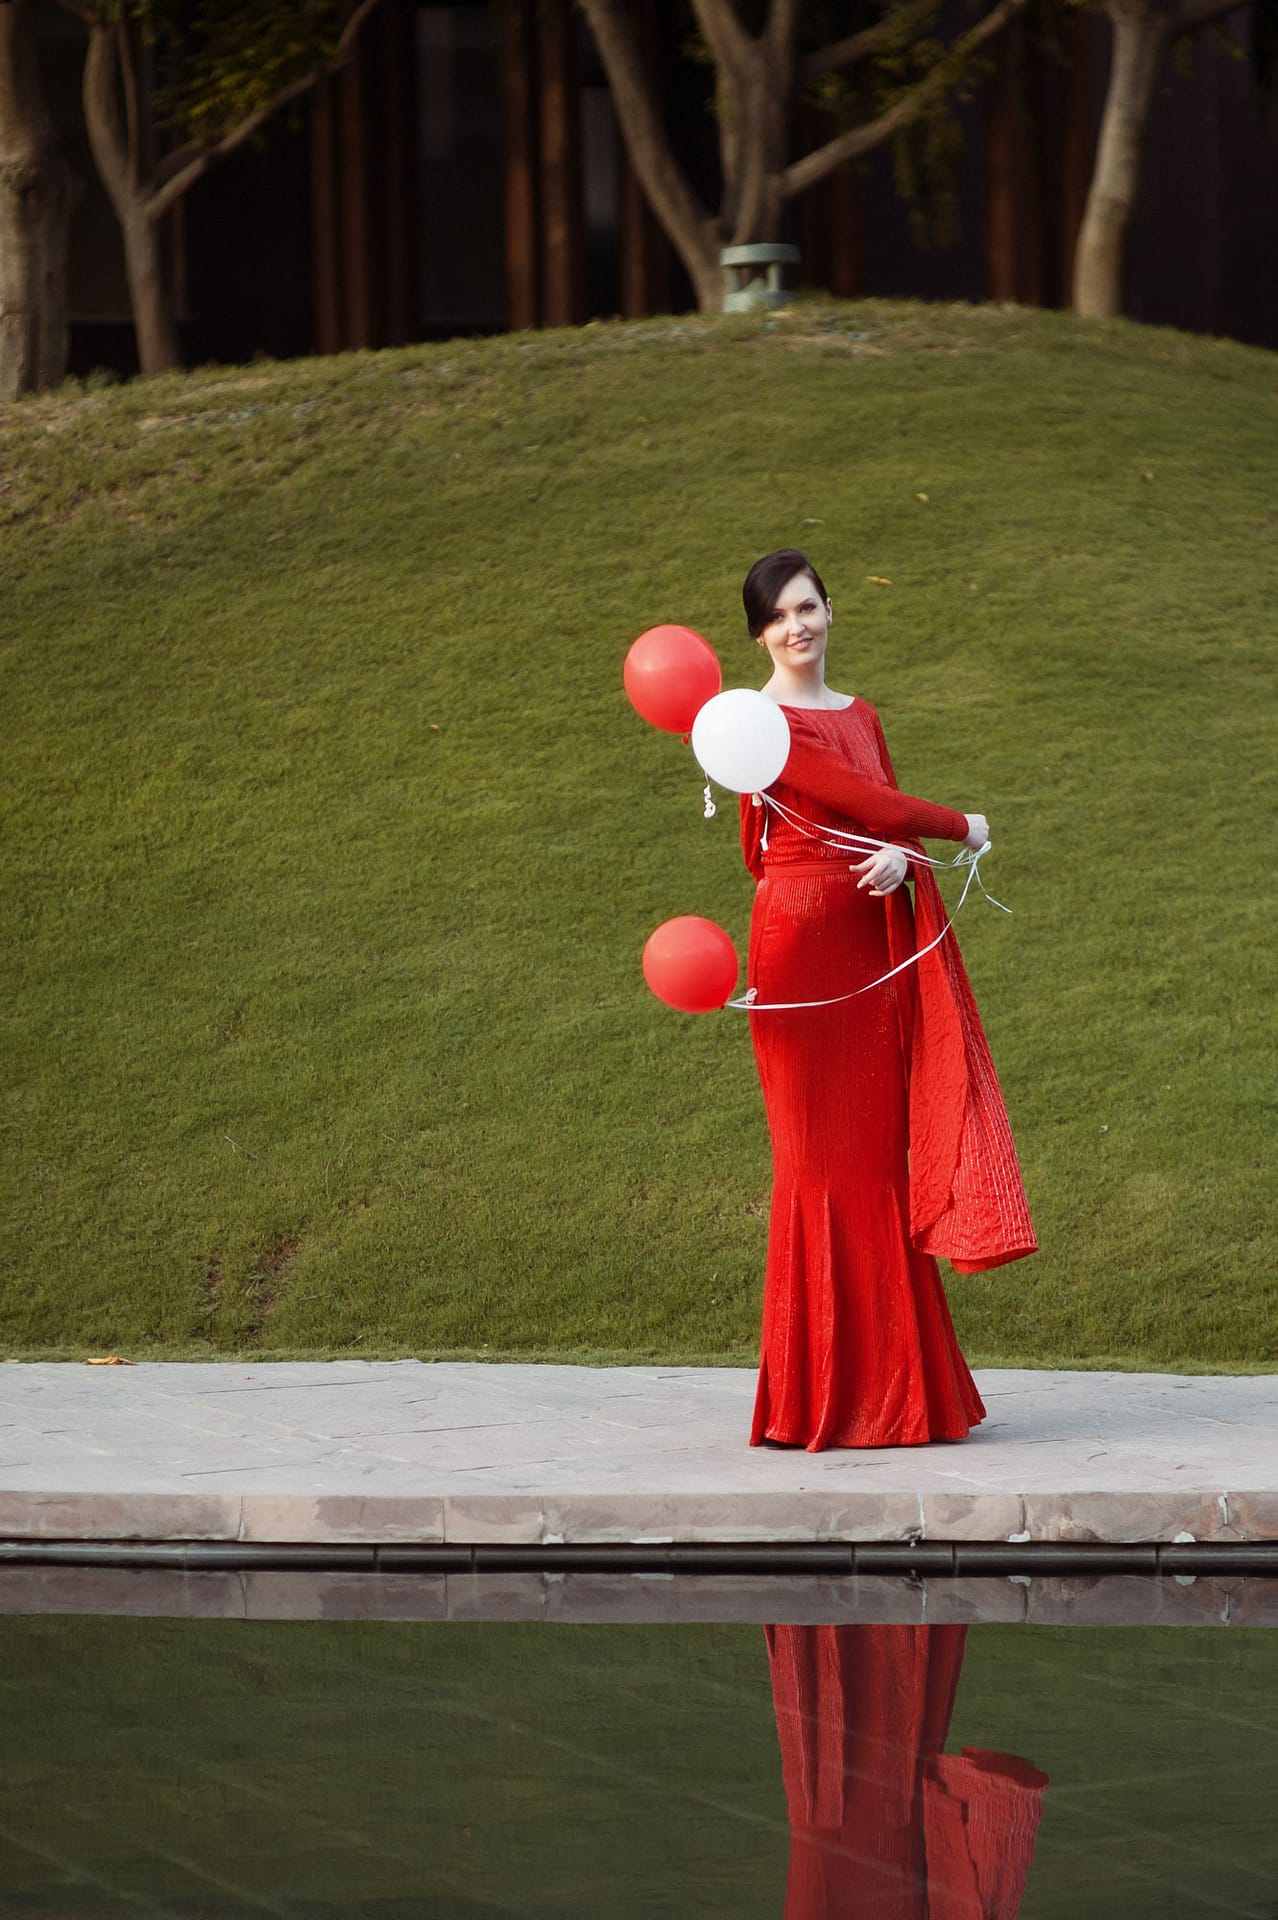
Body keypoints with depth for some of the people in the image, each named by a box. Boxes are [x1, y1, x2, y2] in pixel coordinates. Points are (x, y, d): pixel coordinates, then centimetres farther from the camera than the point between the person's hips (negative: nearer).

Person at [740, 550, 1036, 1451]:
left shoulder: (860, 717, 19)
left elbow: (886, 814, 9)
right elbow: (862, 800, -9)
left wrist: (901, 858, -14)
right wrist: (959, 827, 3)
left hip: (873, 941, 6)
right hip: (801, 941, -6)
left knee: (879, 1156, 4)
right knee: (822, 1154, -6)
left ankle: (891, 1386, 5)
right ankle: (823, 1389, -3)